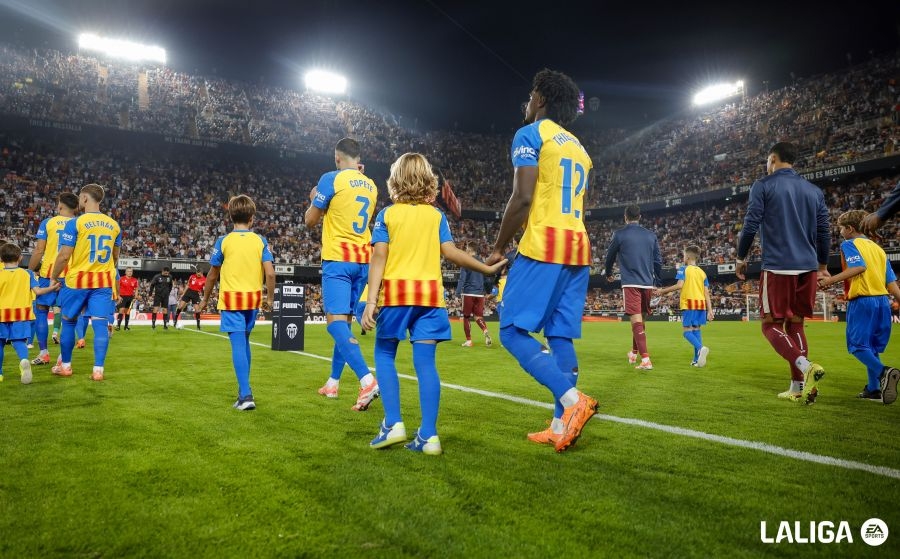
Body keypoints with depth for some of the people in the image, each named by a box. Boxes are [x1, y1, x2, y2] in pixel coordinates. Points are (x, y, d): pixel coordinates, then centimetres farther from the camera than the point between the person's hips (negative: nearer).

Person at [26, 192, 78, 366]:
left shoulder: (47, 223, 0)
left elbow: (38, 251, -3)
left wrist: (30, 271, 7)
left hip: (49, 273, -2)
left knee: (41, 311, 11)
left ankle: (43, 353, 9)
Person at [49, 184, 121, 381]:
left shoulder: (75, 223, -9)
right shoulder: (114, 224, 6)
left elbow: (64, 256, -11)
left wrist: (53, 277, 4)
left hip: (77, 280, -3)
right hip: (104, 281, 3)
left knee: (68, 322, 14)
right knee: (100, 323, -1)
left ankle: (65, 366, 24)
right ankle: (98, 370, -5)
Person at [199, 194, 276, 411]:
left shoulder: (223, 241, -2)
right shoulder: (260, 241, 0)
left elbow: (212, 275, 5)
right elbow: (270, 273, -7)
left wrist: (205, 299, 18)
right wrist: (269, 298, 6)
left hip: (230, 298, -2)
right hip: (253, 298, 3)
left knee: (238, 345, -6)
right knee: (244, 341, 18)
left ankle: (246, 395, -13)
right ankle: (244, 389, 28)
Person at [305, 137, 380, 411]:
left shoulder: (331, 178, -6)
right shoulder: (371, 186, 13)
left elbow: (310, 220, 0)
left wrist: (314, 198, 19)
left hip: (338, 258, -7)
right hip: (363, 259, 7)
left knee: (336, 321, -13)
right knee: (344, 320, 15)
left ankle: (367, 380, -29)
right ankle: (333, 382, 26)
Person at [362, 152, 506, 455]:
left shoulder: (387, 214, 4)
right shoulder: (437, 215, 9)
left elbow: (379, 257, -5)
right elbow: (450, 252, -1)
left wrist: (371, 299, -9)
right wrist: (487, 268, 9)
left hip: (395, 291, -2)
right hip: (430, 293, 2)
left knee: (384, 355, 12)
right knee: (425, 362, 1)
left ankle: (393, 423, 3)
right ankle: (428, 435, 1)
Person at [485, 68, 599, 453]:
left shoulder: (530, 134, -1)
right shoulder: (578, 147, 23)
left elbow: (522, 197, -13)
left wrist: (498, 249, -5)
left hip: (543, 246, -8)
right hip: (579, 248, 8)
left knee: (513, 331, -5)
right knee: (561, 336, 7)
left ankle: (573, 400, -17)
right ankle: (561, 426, 7)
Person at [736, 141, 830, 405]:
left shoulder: (763, 186, -1)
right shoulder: (814, 190, 15)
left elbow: (750, 226, -7)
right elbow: (824, 231, 14)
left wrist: (741, 258, 6)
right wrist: (822, 265, 24)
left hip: (777, 267, -5)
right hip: (807, 267, 6)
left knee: (772, 325, 1)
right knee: (795, 324, 13)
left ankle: (805, 366, -23)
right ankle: (798, 388, 9)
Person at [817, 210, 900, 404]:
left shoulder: (849, 244, -1)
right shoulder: (878, 248, 20)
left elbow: (859, 266, -21)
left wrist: (831, 280, -22)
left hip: (862, 301, -7)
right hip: (882, 301, 8)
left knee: (857, 345, -6)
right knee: (871, 347, 14)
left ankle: (883, 373, -28)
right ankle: (874, 389, 15)